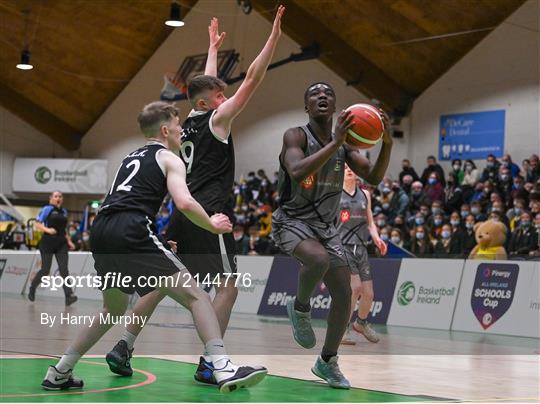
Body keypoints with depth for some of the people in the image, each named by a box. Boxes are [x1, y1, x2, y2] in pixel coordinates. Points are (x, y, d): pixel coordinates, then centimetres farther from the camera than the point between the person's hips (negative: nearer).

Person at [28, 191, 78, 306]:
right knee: (45, 270, 0)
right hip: (48, 243, -4)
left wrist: (69, 241, 15)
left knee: (64, 269, -9)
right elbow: (37, 224, -7)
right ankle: (32, 288, 26)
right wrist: (47, 230, -23)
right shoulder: (47, 209, -2)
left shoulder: (64, 212, 16)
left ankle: (69, 296, -19)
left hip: (61, 244, 4)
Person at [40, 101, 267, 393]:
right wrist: (212, 225, 8)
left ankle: (59, 374, 28)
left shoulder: (131, 158, 31)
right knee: (195, 297, -4)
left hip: (101, 232, 7)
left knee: (113, 310, 28)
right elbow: (184, 203, -7)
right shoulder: (168, 158, 10)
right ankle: (224, 369, -20)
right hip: (132, 231, -7)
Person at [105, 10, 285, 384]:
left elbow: (207, 83, 35)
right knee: (227, 288, -4)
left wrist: (214, 47, 47)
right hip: (209, 213, -8)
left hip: (184, 213, 8)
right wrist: (274, 38, -7)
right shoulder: (217, 119, -3)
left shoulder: (192, 120, 17)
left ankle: (124, 347, 12)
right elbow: (252, 81, -8)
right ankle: (208, 364, -9)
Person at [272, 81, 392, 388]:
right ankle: (300, 307, -6)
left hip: (326, 226, 6)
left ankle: (328, 363, 20)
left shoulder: (345, 143, 4)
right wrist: (335, 143, -38)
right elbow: (297, 172, -32)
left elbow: (373, 178, -2)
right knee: (319, 259, -37)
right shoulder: (296, 136, -13)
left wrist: (387, 144, -19)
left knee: (344, 296, 0)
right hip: (292, 221, -6)